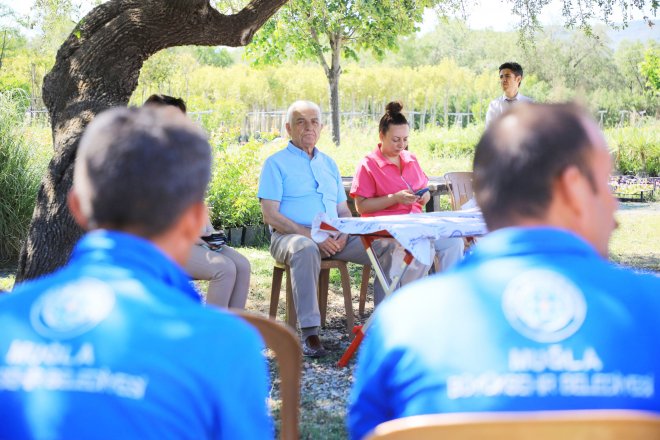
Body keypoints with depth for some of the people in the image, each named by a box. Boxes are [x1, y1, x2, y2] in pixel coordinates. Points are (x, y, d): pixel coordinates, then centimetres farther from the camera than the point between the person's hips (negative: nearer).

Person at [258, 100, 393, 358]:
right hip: (292, 236, -5)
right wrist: (312, 235, -17)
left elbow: (343, 210, 21)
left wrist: (343, 236, -3)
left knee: (388, 246, -15)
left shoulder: (328, 163, 23)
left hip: (334, 238, 5)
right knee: (305, 249, -42)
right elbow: (270, 215, -6)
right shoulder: (276, 163, 5)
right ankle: (309, 333, -39)